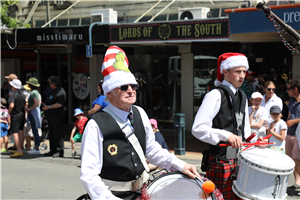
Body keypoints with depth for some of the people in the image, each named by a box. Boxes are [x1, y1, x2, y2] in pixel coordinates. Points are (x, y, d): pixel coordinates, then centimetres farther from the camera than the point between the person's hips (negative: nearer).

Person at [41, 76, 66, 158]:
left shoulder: (60, 92, -13)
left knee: (58, 134, -9)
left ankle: (60, 151, -8)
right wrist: (45, 105, 12)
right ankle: (53, 150, 20)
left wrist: (48, 107, -22)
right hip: (51, 116, 11)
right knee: (52, 134, 14)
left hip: (56, 115, -11)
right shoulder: (54, 91, 19)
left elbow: (59, 104, -23)